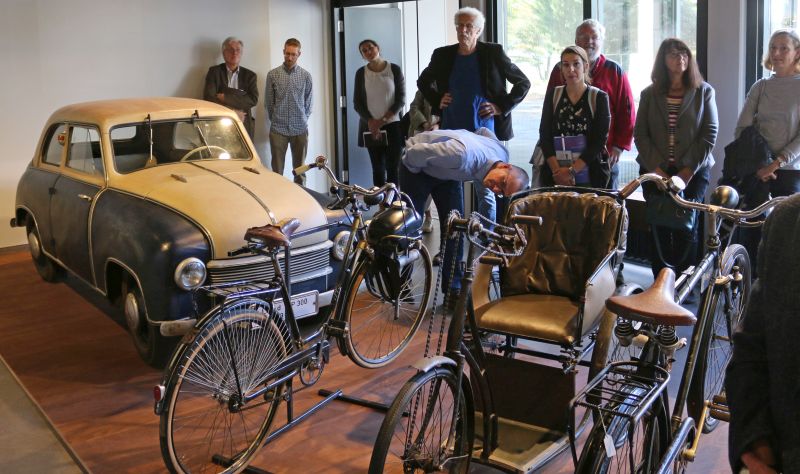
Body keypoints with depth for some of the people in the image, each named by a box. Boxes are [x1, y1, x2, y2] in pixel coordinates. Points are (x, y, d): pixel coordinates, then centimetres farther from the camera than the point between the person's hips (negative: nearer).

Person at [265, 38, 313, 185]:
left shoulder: (306, 76, 3)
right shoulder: (272, 75, 1)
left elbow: (308, 102, 11)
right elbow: (268, 102, 8)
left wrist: (303, 120, 10)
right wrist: (276, 119, 12)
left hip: (300, 129, 1)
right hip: (278, 129, -1)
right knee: (277, 170, -1)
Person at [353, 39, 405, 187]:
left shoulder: (394, 70, 0)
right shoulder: (361, 73, 5)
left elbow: (401, 99, -2)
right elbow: (357, 102, 4)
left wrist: (383, 120, -11)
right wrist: (371, 122, -10)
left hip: (392, 125, -2)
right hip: (370, 127, 2)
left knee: (393, 167, -7)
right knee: (378, 168, 2)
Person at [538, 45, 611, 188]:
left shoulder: (599, 97, -1)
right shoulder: (553, 95, 6)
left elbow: (599, 141, -7)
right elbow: (545, 135, 0)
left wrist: (572, 170, -14)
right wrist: (557, 170, -12)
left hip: (590, 178, -2)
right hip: (554, 176, 2)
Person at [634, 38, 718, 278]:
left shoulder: (704, 92, 6)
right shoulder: (649, 94, 9)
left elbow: (709, 134, -1)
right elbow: (640, 134, 3)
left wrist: (688, 170, -10)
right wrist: (657, 168, -8)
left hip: (693, 172, -1)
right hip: (655, 172, 1)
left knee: (686, 227, -4)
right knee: (659, 229, -1)